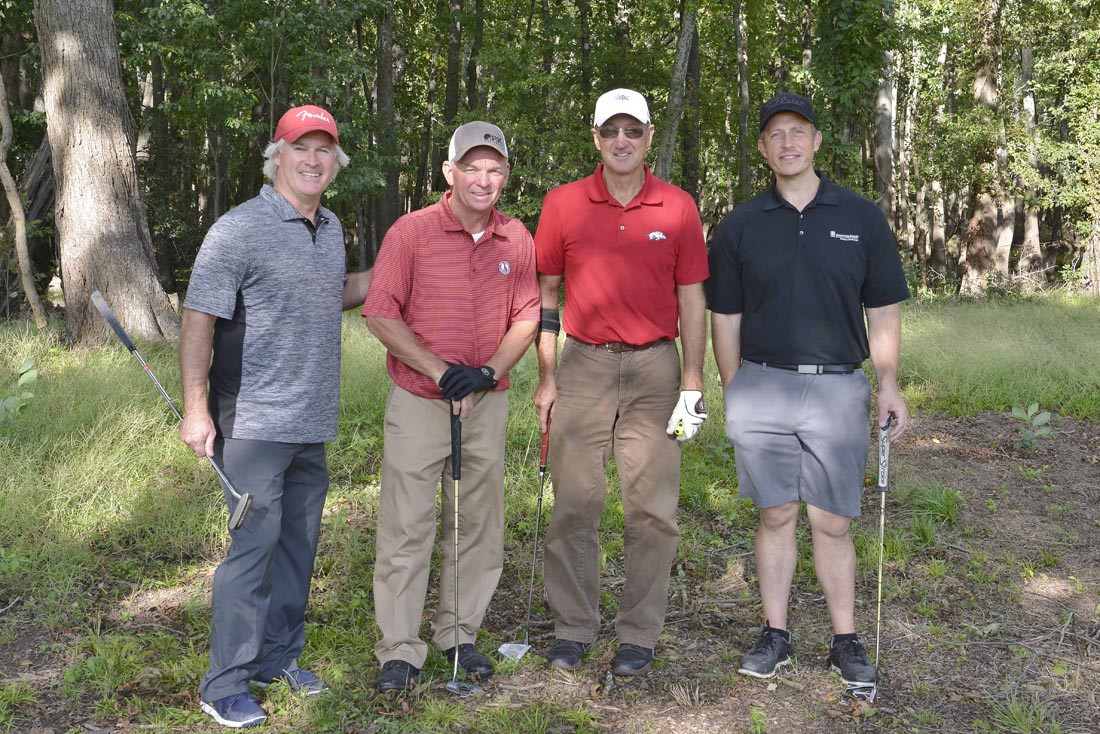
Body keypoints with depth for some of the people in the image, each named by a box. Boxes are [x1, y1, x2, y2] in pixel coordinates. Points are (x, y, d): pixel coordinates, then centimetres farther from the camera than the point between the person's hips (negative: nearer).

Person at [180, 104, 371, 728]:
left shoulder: (331, 229, 13)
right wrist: (196, 409, -19)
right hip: (256, 422, -7)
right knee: (254, 544, -5)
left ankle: (278, 658, 28)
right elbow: (200, 319, -13)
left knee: (298, 542, 14)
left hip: (313, 423, 7)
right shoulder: (239, 229, -10)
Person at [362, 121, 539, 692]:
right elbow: (380, 314, -9)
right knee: (406, 527, -1)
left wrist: (490, 370, -8)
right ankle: (399, 650, 10)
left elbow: (527, 316, 9)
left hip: (489, 404, 4)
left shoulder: (518, 239, 4)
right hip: (418, 403, -3)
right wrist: (441, 370, -14)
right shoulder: (411, 231, -7)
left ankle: (458, 634, 26)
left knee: (479, 527, 11)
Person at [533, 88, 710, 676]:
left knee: (652, 507, 3)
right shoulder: (563, 204, 3)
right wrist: (546, 378, 3)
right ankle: (573, 627, 16)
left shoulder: (678, 208, 3)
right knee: (574, 502, 3)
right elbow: (545, 293, 7)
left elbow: (692, 298, 5)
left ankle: (639, 633, 15)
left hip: (655, 367, 0)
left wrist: (692, 382, -1)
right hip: (584, 366, 0)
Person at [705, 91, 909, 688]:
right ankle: (774, 634, 19)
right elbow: (725, 319, 9)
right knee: (775, 516, 7)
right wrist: (732, 393, 5)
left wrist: (889, 385, -1)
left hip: (838, 388, 0)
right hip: (761, 387, 1)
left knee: (831, 522, 4)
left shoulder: (861, 217, 6)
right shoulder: (739, 225, 6)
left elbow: (884, 310, 8)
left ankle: (846, 640, 17)